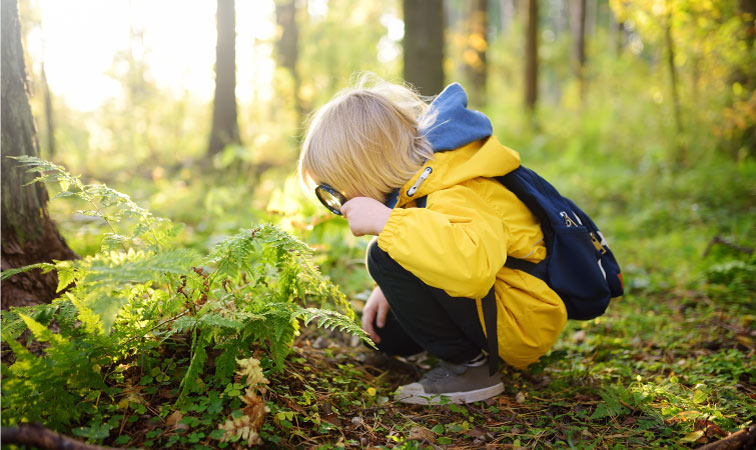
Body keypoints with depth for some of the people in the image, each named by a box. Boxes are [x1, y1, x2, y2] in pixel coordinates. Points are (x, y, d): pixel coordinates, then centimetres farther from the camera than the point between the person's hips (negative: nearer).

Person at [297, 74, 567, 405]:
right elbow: (423, 242, 21)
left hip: (524, 324, -10)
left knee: (385, 258, -25)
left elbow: (472, 263, -52)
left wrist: (385, 221, -42)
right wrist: (390, 289, 7)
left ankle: (467, 365, -14)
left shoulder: (454, 197, -30)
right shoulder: (420, 177, 2)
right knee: (384, 332, 15)